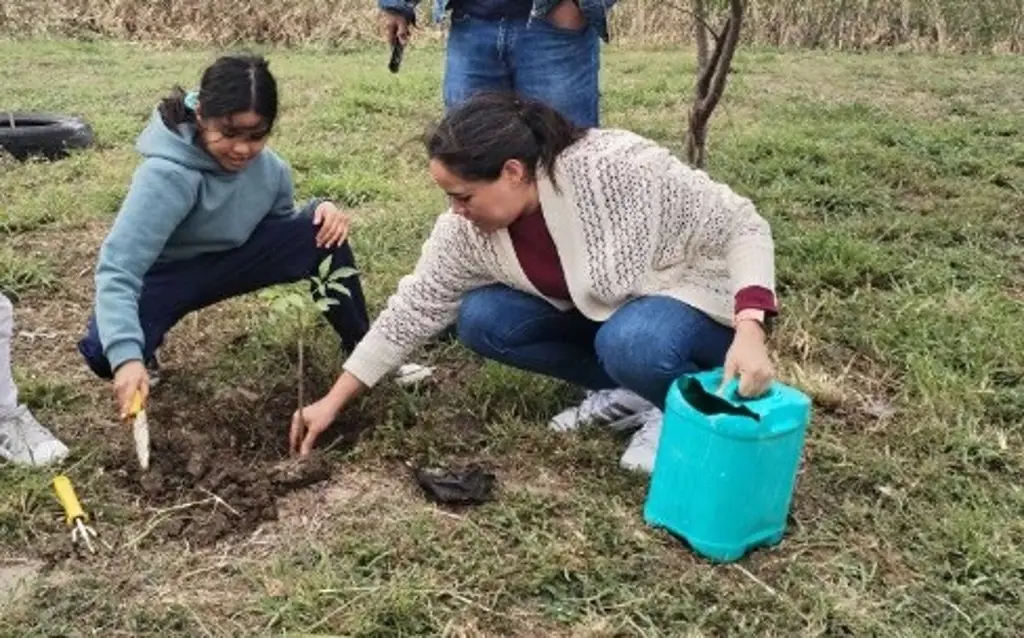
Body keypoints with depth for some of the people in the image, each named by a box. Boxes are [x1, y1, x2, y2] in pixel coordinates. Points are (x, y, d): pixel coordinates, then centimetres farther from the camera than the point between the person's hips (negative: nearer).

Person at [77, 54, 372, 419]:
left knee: (322, 234, -18)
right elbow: (117, 269, -41)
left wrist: (322, 210, -21)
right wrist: (126, 356, -56)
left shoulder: (269, 167, -16)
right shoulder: (168, 174, -35)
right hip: (164, 275, -4)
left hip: (228, 259, 4)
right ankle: (144, 355, 7)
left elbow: (281, 229, 3)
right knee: (104, 352, -33)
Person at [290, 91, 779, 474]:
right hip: (598, 309, 6)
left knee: (632, 341, -38)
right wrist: (334, 401, -5)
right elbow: (413, 309, -7)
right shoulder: (467, 228, -16)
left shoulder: (619, 167, -33)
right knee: (480, 319, -13)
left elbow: (743, 228, -25)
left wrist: (749, 332, -39)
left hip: (695, 299, -6)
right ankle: (628, 390, -1)